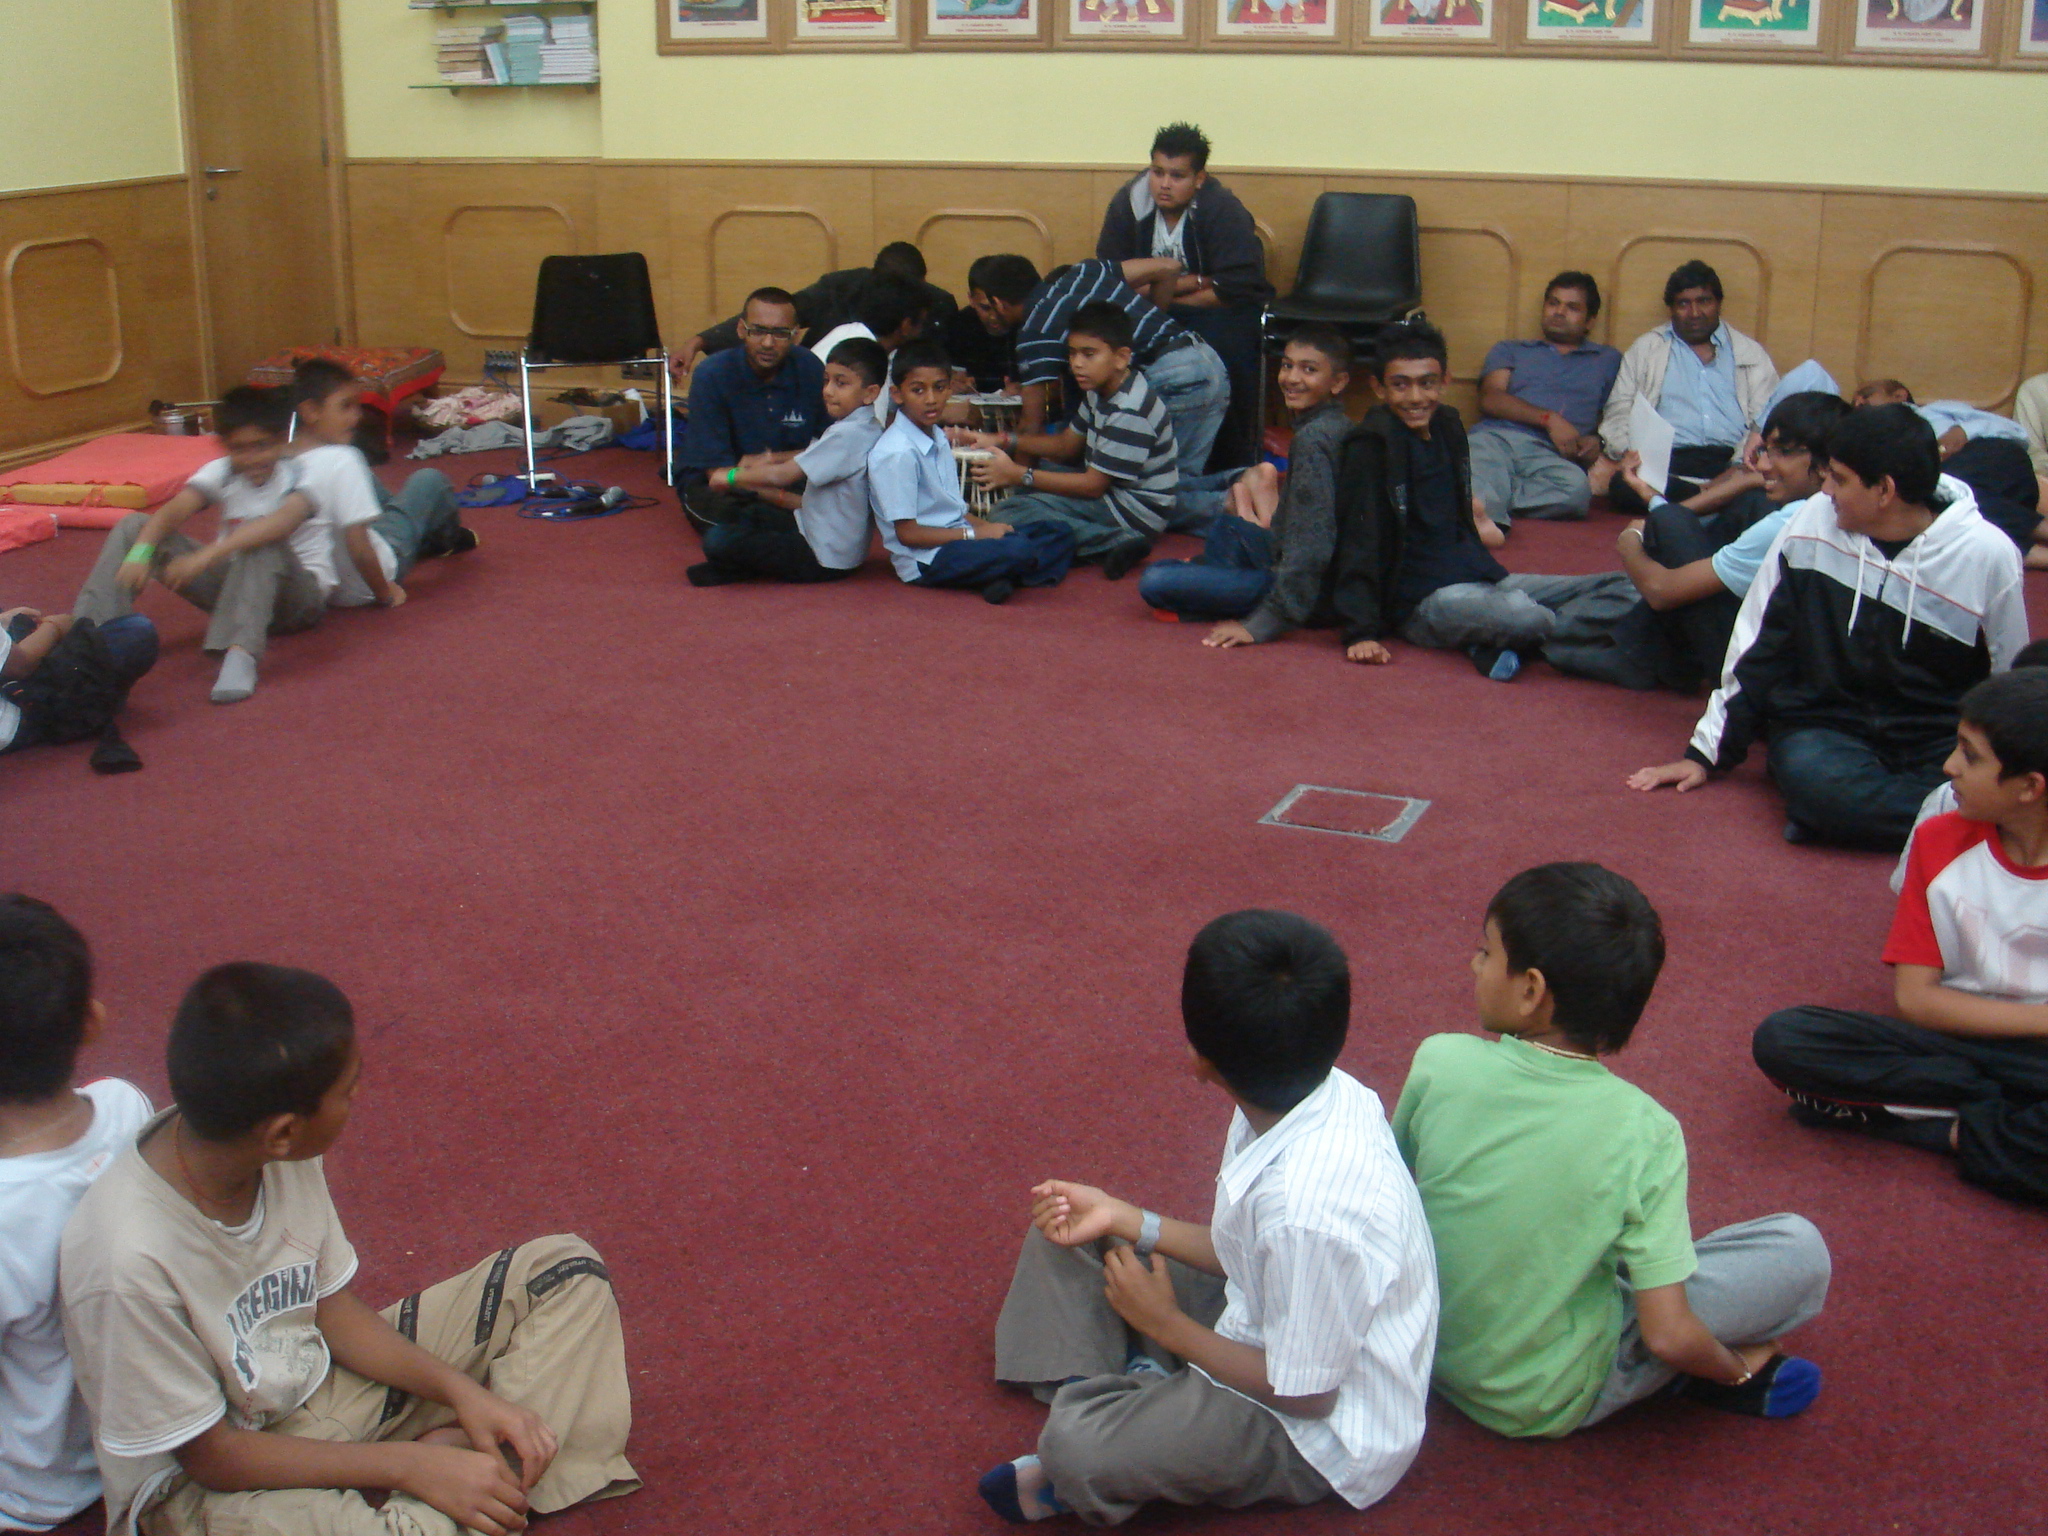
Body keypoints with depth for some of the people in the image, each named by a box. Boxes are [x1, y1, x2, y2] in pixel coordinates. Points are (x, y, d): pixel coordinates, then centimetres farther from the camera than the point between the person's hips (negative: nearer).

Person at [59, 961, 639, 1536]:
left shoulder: (278, 1157, -14)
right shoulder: (129, 1259, -33)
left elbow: (332, 1308, 1)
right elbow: (211, 1455, -21)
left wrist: (461, 1390, -12)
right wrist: (408, 1465, -21)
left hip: (320, 1386, 7)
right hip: (204, 1483, -7)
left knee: (565, 1270, 2)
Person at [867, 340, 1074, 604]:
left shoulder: (938, 439, 14)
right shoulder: (897, 454, -17)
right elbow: (907, 532, -17)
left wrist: (987, 526, 0)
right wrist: (974, 533, -15)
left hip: (956, 538, 11)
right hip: (925, 560, -11)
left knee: (1060, 533, 6)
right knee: (1017, 550, -35)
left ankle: (1002, 579, -14)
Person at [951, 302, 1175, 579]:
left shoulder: (1131, 412, -24)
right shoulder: (1100, 391, 6)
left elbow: (1094, 485, -22)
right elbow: (1067, 444, 16)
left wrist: (1019, 475, -20)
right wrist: (1001, 440, 3)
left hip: (1135, 511, -10)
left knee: (1012, 515, -23)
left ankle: (1115, 543, -26)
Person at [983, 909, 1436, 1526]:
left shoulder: (1307, 1208, -38)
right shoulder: (1324, 1092, -13)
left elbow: (1305, 1393, -23)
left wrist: (1168, 1325, -12)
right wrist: (1123, 1218, -2)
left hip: (1321, 1431, -9)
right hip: (1276, 1322, 9)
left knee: (1075, 1448, -31)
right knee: (1063, 1236, 10)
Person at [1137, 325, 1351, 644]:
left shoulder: (1312, 439, -22)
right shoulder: (1338, 427, 7)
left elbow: (1312, 545, -27)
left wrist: (1261, 625, -26)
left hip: (1316, 591, -10)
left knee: (1155, 580, -19)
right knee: (1225, 527, 35)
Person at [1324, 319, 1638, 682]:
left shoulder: (1447, 426, 13)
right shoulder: (1371, 444, -9)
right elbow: (1358, 542, -14)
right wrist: (1360, 633, -19)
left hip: (1481, 578, 9)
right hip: (1421, 599, -9)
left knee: (1623, 589, -3)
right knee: (1522, 615, -40)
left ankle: (1495, 644, -14)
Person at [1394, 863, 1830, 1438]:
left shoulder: (1438, 1062, -18)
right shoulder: (1642, 1131, -23)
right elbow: (1669, 1337, -23)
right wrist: (1734, 1370, 0)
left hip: (1429, 1346, 3)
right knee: (1800, 1248, -2)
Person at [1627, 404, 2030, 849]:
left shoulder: (1989, 554, -9)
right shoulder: (1814, 521, -5)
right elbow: (1756, 648, 5)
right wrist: (1705, 753, 6)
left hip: (1941, 740, -1)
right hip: (1825, 724, 1)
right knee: (1818, 785, -35)